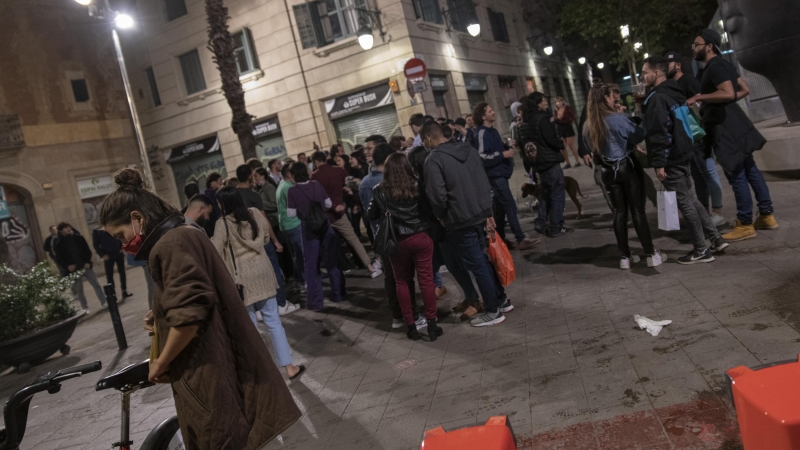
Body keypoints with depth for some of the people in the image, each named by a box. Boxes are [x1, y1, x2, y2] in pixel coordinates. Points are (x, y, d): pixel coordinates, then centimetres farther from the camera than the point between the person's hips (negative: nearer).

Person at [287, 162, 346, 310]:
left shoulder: (292, 191, -11)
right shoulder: (317, 185, -1)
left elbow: (291, 213, -10)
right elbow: (329, 204, 4)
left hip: (309, 228, -3)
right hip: (324, 224, 3)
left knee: (312, 265, 6)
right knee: (332, 260, 14)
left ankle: (316, 301, 10)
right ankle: (338, 294, 23)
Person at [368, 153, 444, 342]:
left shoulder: (380, 191, -4)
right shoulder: (417, 186, -7)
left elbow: (372, 216, 5)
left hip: (396, 241, 1)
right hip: (420, 238, -1)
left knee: (402, 282, 13)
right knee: (426, 279, 6)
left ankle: (411, 326, 17)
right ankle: (431, 324, 9)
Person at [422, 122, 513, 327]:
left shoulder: (434, 159, -13)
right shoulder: (468, 149, 9)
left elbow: (437, 195, -20)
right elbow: (485, 183, 11)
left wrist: (440, 216, 0)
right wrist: (488, 213, 17)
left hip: (460, 221, -7)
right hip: (480, 215, 7)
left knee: (476, 266, 3)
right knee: (483, 260, 21)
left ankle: (493, 311, 14)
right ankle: (501, 300, 31)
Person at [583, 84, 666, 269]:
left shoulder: (589, 126, 3)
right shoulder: (617, 118, -16)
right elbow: (639, 136, -12)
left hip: (608, 171, 5)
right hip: (628, 167, -5)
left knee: (620, 212, 11)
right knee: (638, 210, 0)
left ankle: (625, 257, 12)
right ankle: (651, 254, 4)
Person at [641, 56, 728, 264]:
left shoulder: (657, 98, -17)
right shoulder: (674, 93, 13)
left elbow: (658, 133, -23)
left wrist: (659, 163, -21)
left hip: (670, 160, -10)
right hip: (682, 154, 10)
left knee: (684, 203, -2)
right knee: (690, 199, 18)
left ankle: (701, 250, 6)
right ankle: (716, 239, 24)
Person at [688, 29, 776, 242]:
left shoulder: (715, 67, -15)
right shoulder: (723, 65, 17)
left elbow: (728, 93, -29)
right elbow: (744, 90, 22)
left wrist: (698, 97, -23)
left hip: (725, 127, -11)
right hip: (731, 123, 11)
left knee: (736, 175, -5)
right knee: (749, 170, 14)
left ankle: (745, 225, 1)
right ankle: (767, 215, 22)